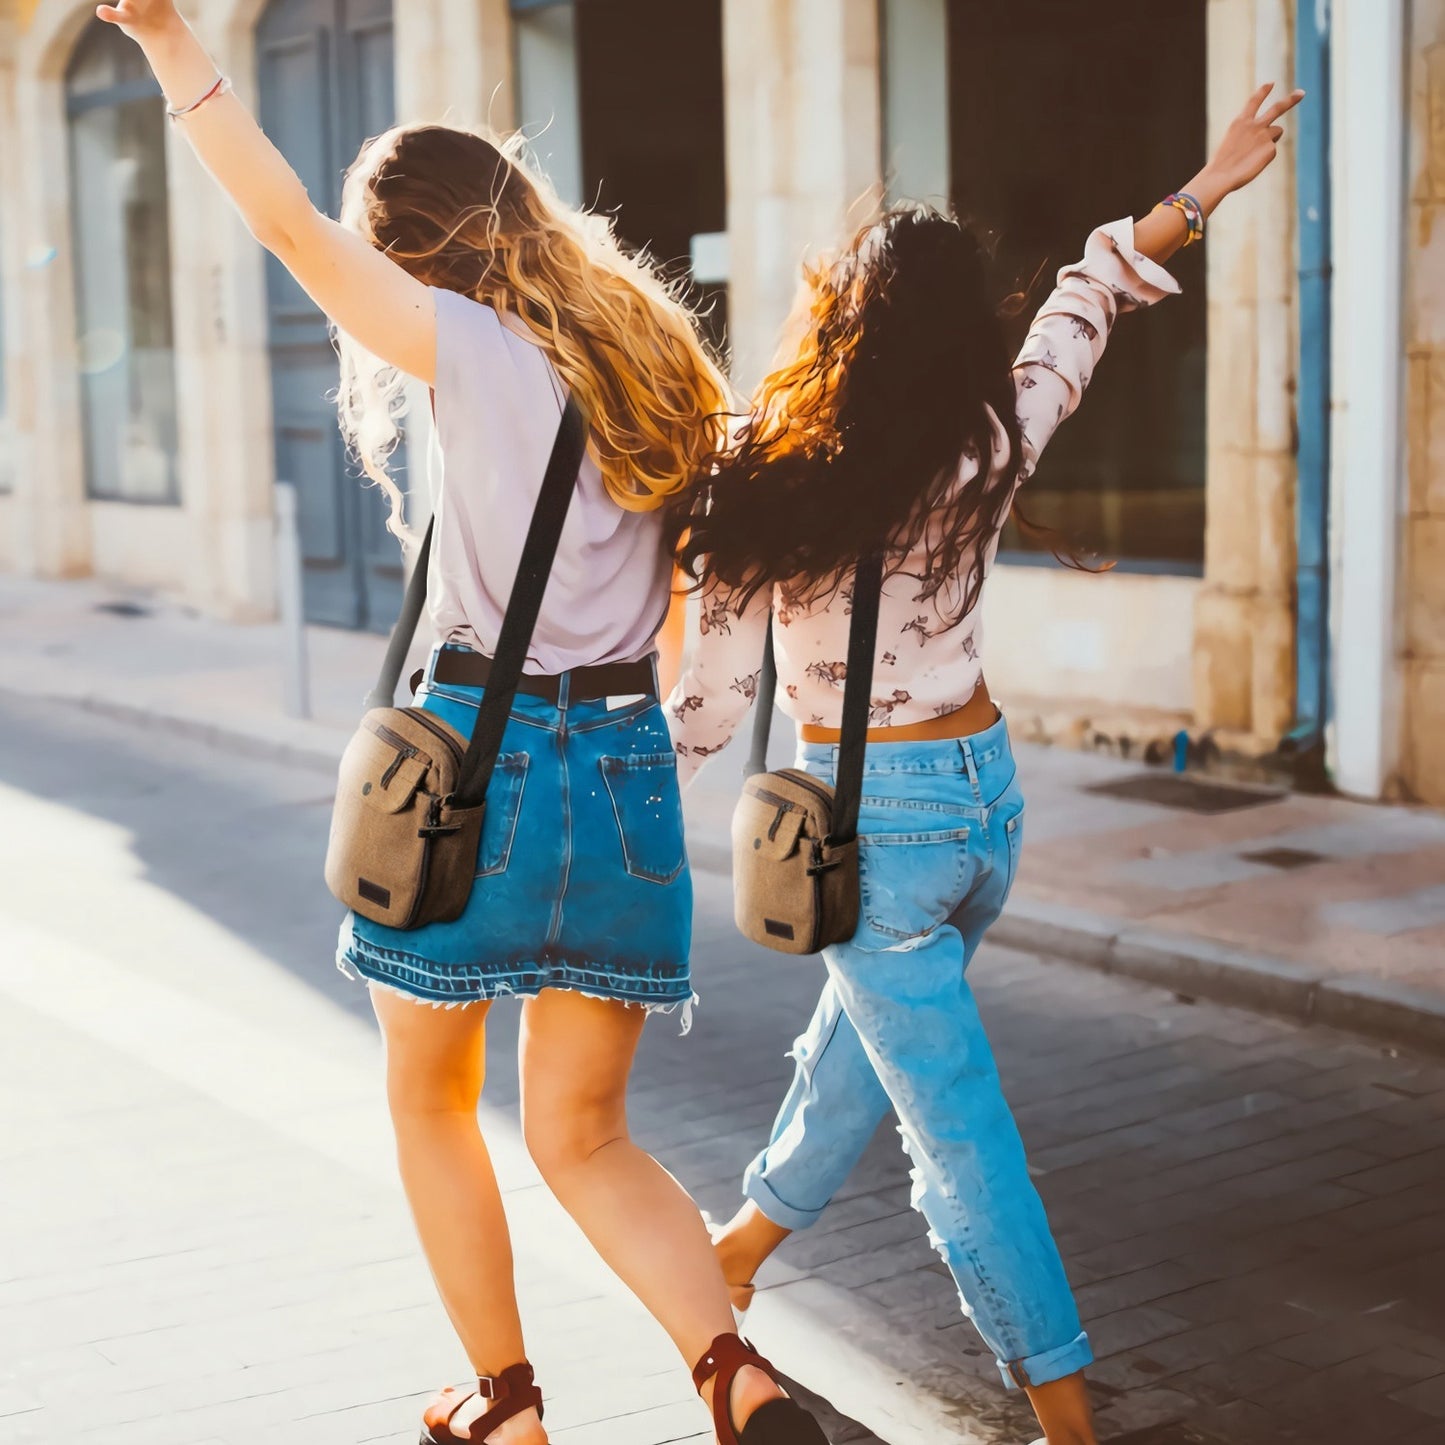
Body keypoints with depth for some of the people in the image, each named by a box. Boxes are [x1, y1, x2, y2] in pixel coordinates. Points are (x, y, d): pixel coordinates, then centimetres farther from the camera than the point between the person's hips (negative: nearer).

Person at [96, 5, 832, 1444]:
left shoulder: (479, 352, -8)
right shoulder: (643, 358, 12)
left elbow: (297, 232, -16)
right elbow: (686, 603, 13)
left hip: (481, 757, -6)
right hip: (627, 763, 6)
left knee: (430, 1102, 18)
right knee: (582, 1137, 14)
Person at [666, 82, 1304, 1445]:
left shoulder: (768, 479, -18)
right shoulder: (990, 452, -9)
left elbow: (713, 685, -11)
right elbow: (1087, 298, 5)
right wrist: (1209, 185, 19)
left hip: (874, 822, -5)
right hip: (988, 789, 6)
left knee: (959, 1129, 3)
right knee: (860, 1030, 27)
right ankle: (753, 1237, 50)